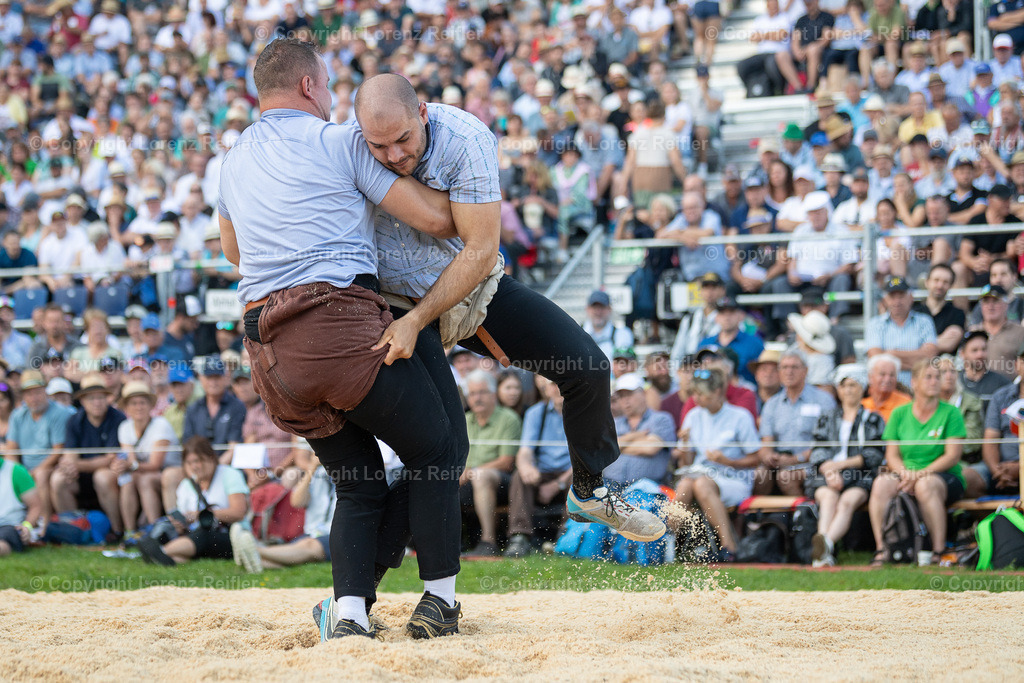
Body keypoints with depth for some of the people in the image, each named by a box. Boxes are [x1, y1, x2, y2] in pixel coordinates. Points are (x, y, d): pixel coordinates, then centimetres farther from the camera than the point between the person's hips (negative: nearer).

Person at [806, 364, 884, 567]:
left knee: (848, 501, -35)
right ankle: (824, 553, -58)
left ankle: (827, 543, -64)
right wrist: (829, 471, -9)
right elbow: (818, 452, 13)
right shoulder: (826, 420, 27)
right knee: (829, 497, -34)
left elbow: (873, 455, 6)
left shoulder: (873, 420, 21)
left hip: (859, 477, -1)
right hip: (826, 475, 1)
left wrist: (841, 464, -6)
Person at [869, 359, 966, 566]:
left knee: (925, 485, -39)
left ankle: (938, 552, -34)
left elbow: (952, 456, -7)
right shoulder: (899, 414, 11)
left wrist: (920, 474, -17)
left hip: (946, 478, -3)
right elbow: (891, 455, 8)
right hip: (907, 474, 3)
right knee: (882, 484, -30)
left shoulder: (950, 413, 1)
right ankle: (881, 549, -31)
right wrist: (904, 472, -14)